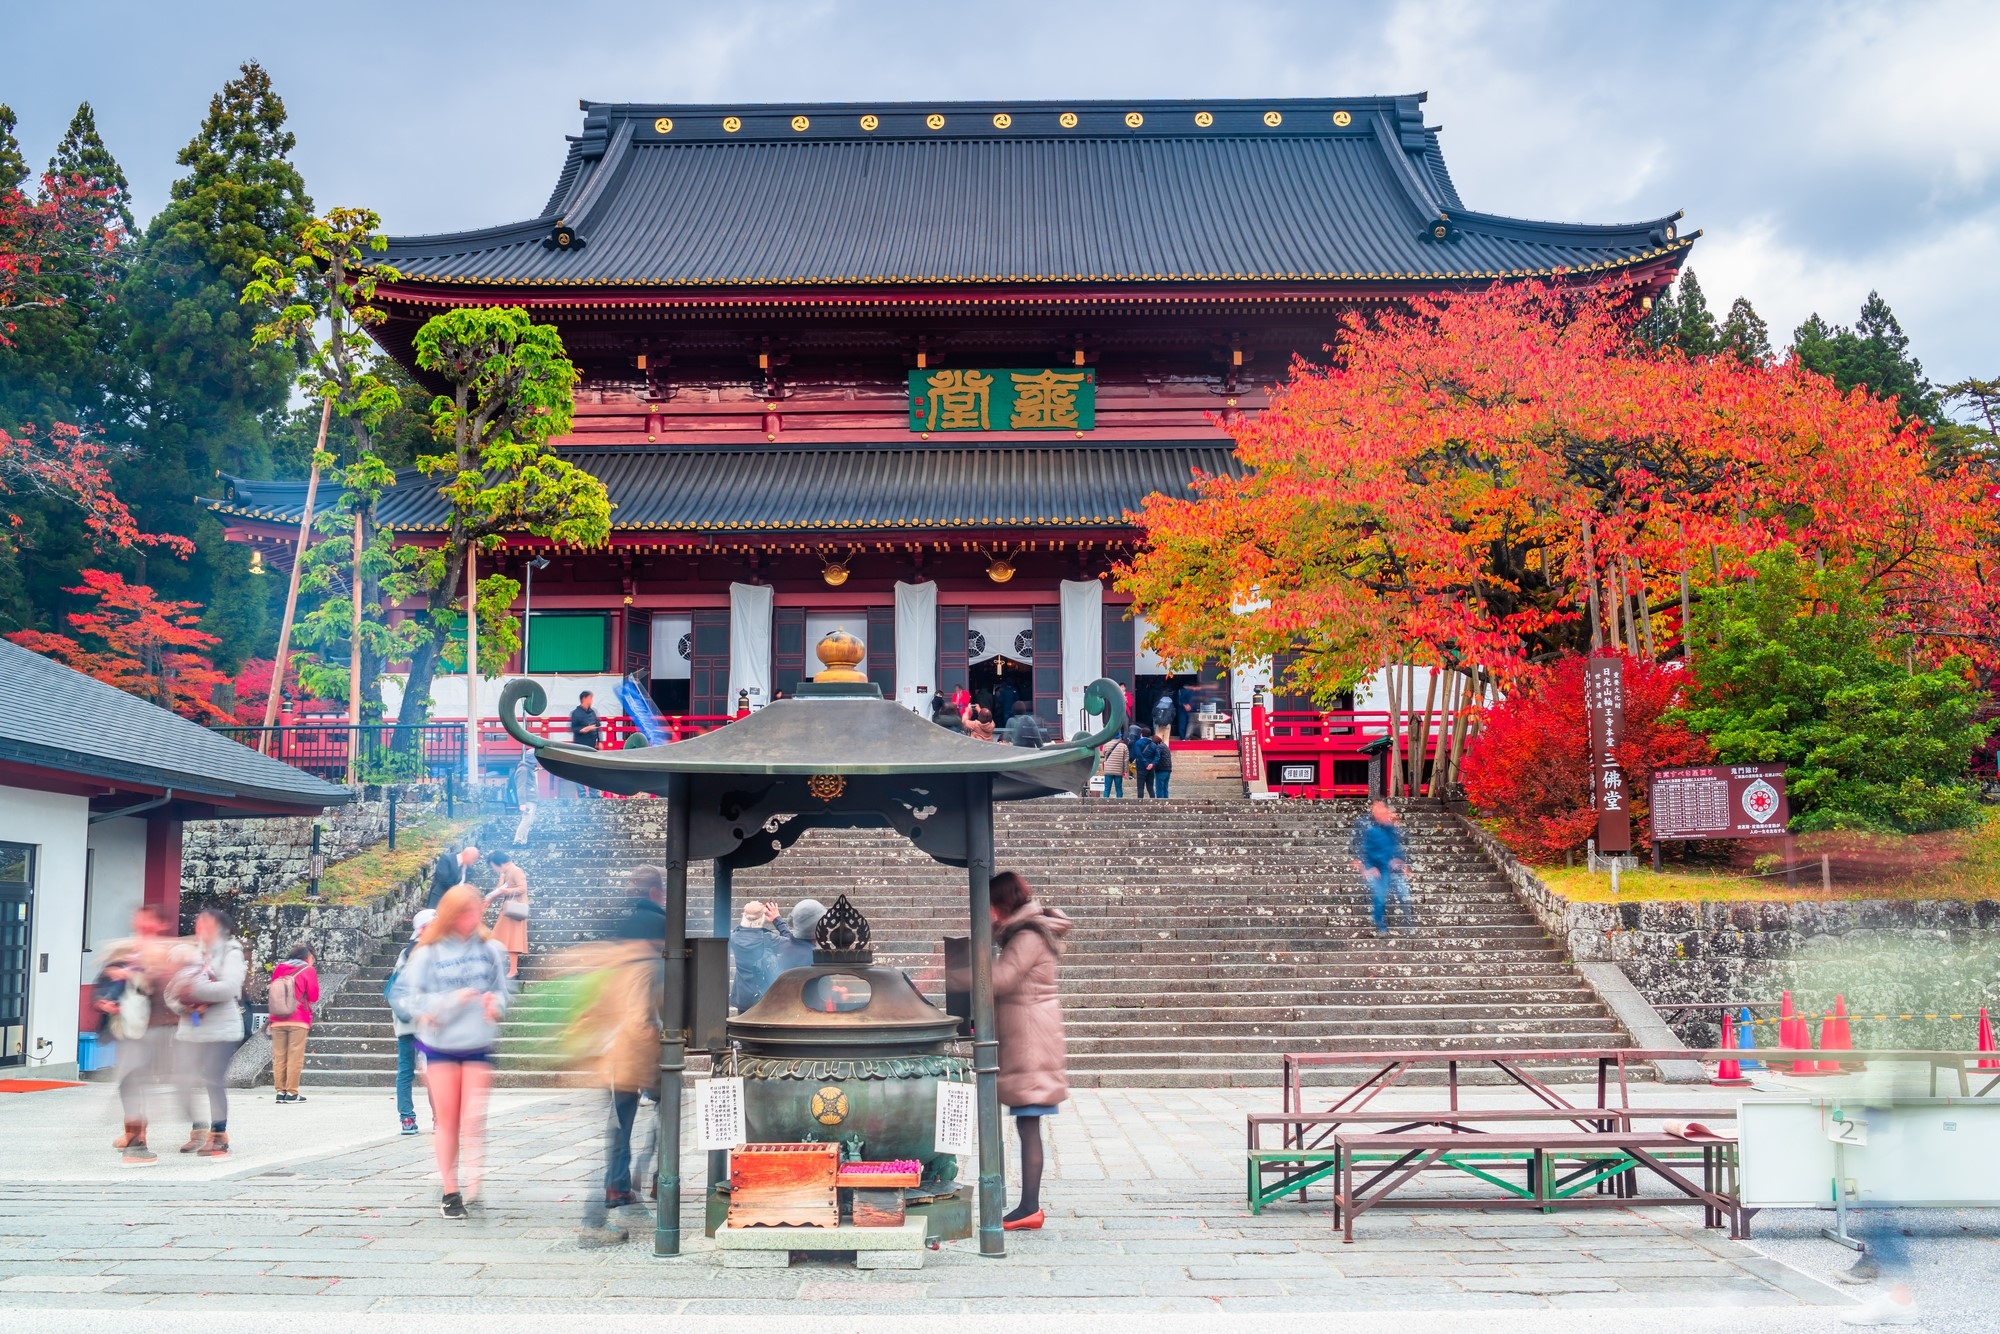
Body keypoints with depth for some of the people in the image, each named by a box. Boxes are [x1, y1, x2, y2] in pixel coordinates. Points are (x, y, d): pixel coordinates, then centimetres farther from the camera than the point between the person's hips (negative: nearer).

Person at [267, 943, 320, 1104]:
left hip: (277, 1020, 4)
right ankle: (291, 1092, -4)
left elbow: (274, 991, 18)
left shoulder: (278, 969, 9)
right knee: (295, 1057, -2)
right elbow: (313, 997, 0)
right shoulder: (308, 971, -3)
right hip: (298, 1020, -4)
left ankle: (280, 1091, 7)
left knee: (279, 1057, 6)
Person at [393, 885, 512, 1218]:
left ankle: (472, 1186, 1)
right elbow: (407, 996, -7)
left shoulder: (490, 950, 1)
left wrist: (495, 1004, -13)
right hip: (439, 1044, -1)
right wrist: (450, 1001, -18)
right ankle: (449, 1192, 15)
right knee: (446, 1119, 7)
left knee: (473, 1118, -5)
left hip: (479, 1044, 1)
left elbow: (501, 991, 10)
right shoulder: (428, 953, -6)